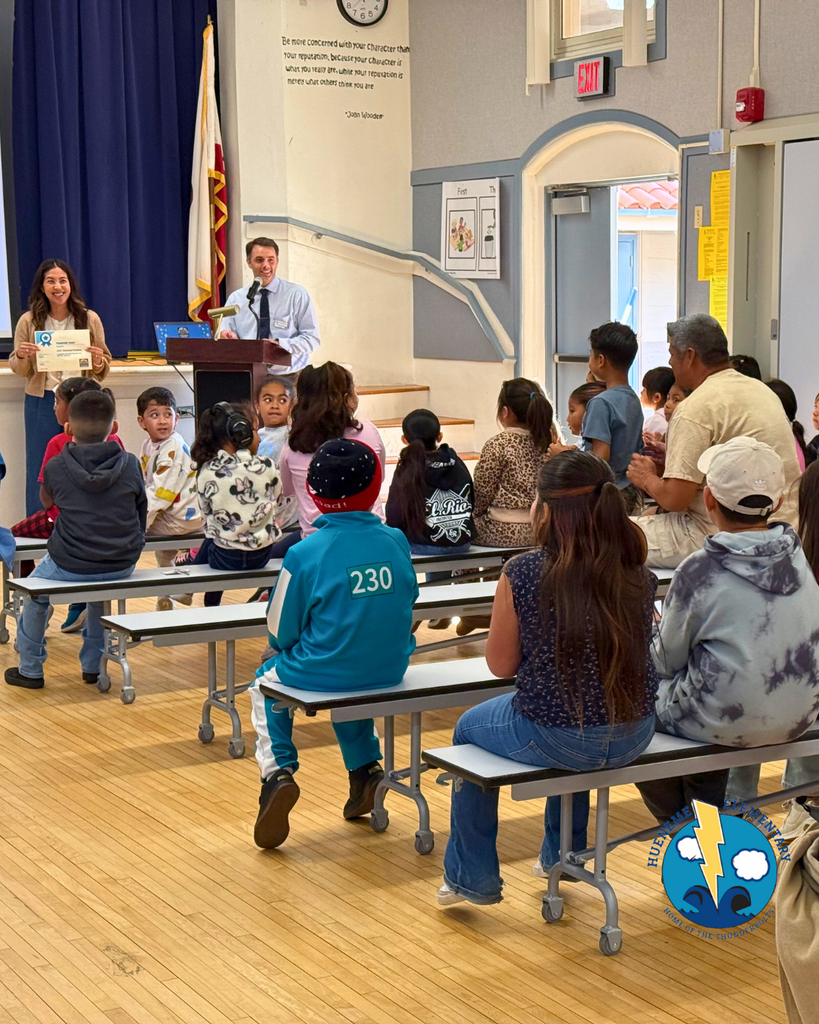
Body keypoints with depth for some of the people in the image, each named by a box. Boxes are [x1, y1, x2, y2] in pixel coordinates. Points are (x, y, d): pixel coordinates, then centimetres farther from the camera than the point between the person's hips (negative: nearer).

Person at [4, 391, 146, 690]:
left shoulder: (55, 468, -9)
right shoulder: (130, 464, -6)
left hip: (71, 566, -3)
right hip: (122, 565, 3)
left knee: (35, 592, 28)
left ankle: (30, 669, 33)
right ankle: (93, 665, 41)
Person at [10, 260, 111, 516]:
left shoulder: (90, 319, 3)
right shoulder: (28, 322, 2)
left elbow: (105, 365, 10)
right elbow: (19, 370, 7)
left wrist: (98, 361, -12)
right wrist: (22, 357, -15)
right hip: (42, 402, 0)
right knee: (40, 468, 5)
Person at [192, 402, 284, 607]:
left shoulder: (207, 472, -10)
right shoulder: (266, 467, -10)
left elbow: (207, 515, -1)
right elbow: (276, 504, 3)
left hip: (226, 558, -2)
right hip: (262, 555, 2)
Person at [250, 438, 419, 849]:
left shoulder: (305, 553, -18)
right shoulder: (396, 541, -7)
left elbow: (280, 633, -8)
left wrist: (287, 649, 15)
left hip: (321, 675, -4)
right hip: (390, 671, 4)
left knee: (265, 685, 27)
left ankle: (276, 770, 7)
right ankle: (366, 766, 31)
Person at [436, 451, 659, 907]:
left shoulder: (524, 573, -17)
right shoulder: (639, 575, -4)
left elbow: (501, 665, -5)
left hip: (553, 741, -4)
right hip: (634, 737, 5)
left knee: (469, 727, 28)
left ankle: (472, 877, 36)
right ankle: (563, 855, 54)